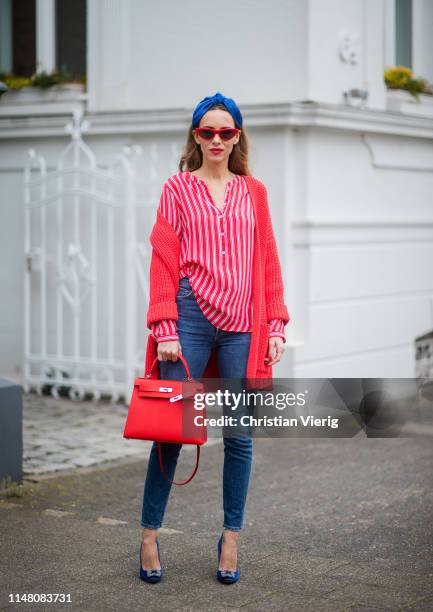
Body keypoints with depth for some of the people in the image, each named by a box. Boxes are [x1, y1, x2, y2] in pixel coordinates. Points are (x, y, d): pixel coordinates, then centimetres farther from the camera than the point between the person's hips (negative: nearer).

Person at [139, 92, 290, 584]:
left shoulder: (253, 192, 13)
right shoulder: (178, 188, 6)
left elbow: (268, 262, 13)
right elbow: (163, 261, 0)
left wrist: (276, 323, 4)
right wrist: (165, 329, -8)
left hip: (242, 327, 3)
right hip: (191, 320, -2)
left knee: (240, 436, 4)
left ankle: (231, 539, 16)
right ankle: (149, 535, 12)